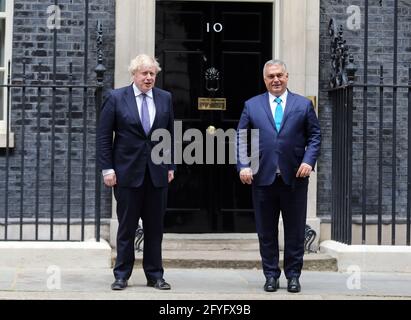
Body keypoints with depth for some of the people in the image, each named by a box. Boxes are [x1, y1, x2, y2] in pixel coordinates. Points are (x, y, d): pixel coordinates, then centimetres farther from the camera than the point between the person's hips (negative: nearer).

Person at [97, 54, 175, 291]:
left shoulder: (165, 98, 7)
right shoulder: (116, 98, -1)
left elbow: (171, 135, 12)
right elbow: (104, 136, -1)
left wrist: (171, 166, 7)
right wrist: (107, 168, -6)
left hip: (157, 173, 3)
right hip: (128, 172, -2)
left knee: (155, 227, 7)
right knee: (127, 227, 4)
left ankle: (155, 275, 16)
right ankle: (122, 275, 14)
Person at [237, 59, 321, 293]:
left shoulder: (303, 105, 8)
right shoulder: (252, 105, 9)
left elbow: (315, 136, 6)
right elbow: (241, 138, 7)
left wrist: (309, 161, -9)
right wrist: (244, 165, -6)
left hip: (294, 177, 0)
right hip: (263, 177, 1)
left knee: (295, 231, 5)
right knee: (266, 232, 6)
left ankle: (293, 276, 16)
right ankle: (271, 276, 16)